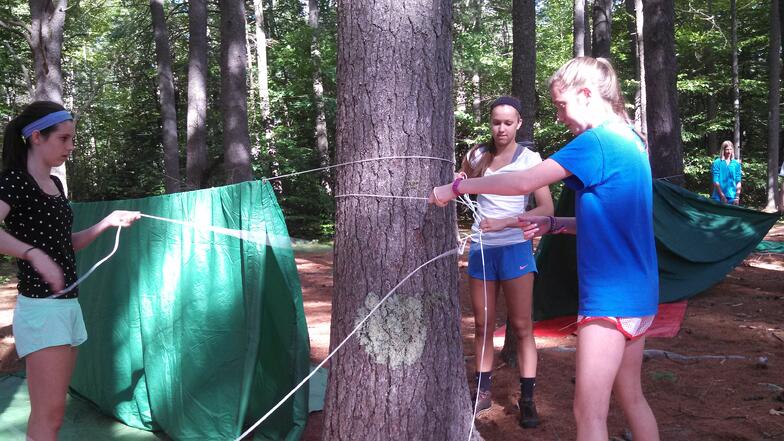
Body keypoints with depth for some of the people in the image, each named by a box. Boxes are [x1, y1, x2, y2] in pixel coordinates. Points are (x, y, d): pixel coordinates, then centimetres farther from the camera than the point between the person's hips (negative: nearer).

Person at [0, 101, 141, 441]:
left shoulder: (54, 184, 14)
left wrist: (109, 222, 16)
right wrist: (34, 254, -41)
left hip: (68, 305, 8)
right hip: (41, 307, -8)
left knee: (48, 411, 12)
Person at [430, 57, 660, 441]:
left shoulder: (598, 140, -16)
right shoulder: (630, 141, 13)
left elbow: (524, 182, -19)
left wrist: (455, 188, -10)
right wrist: (552, 225, 6)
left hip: (610, 296, -10)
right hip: (638, 294, 10)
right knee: (631, 397, 19)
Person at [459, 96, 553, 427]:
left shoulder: (530, 159, -5)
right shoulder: (477, 155, 4)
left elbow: (546, 209, -11)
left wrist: (505, 223, -22)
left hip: (515, 248, -3)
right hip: (481, 248, 3)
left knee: (522, 326, 0)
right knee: (482, 325, 9)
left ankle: (527, 399, 7)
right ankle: (483, 391, 19)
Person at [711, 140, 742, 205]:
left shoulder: (736, 164, 8)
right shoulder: (717, 163, -2)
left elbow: (738, 182, 8)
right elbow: (716, 181, -6)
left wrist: (737, 197, 0)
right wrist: (722, 196, -12)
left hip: (732, 197, 3)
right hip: (719, 197, -3)